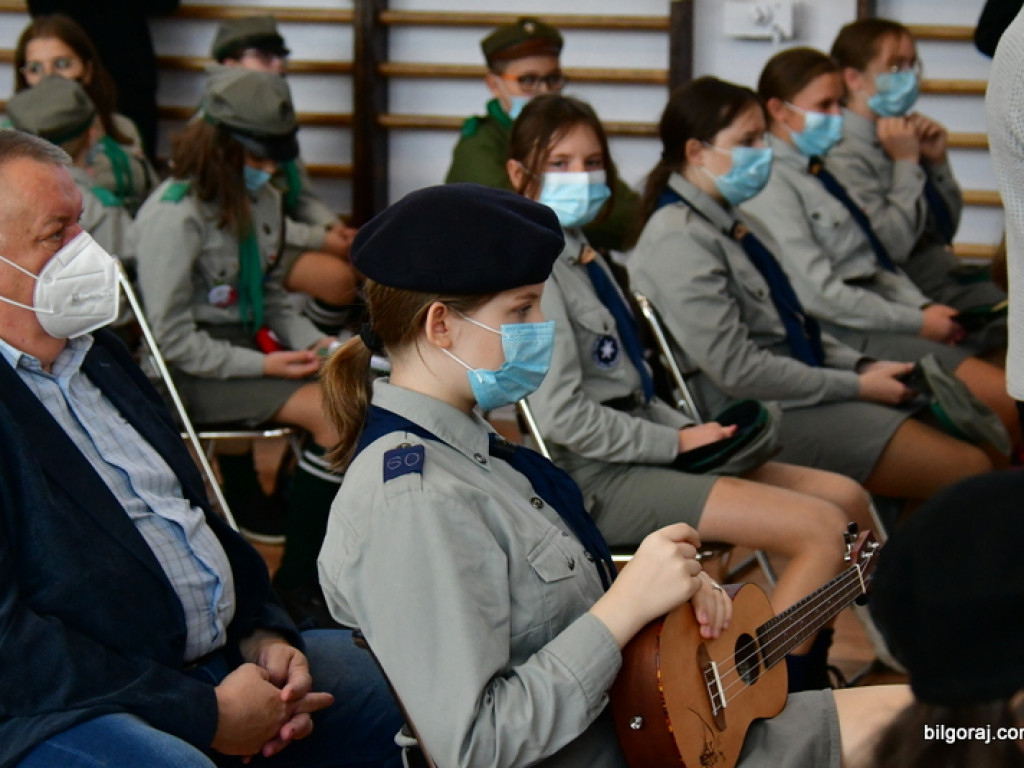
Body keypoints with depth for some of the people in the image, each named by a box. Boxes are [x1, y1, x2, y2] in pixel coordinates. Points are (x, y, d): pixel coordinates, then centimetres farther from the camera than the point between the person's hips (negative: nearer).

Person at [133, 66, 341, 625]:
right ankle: (297, 583, -17)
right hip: (193, 371, -8)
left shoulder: (262, 201, 7)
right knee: (337, 415, -25)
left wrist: (311, 341, 1)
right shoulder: (174, 215, -16)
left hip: (250, 346, 8)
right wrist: (262, 365, -18)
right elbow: (172, 338, -16)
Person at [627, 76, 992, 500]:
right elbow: (737, 370, -19)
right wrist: (856, 386, -14)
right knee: (967, 471, -16)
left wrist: (862, 367, 3)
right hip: (763, 416, -10)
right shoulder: (677, 242, -15)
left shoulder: (731, 223, 15)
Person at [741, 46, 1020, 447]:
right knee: (1007, 398, -17)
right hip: (843, 335, -9)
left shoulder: (815, 172, 17)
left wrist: (925, 306, 0)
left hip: (876, 307, 9)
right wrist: (917, 323, -14)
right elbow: (817, 294, -18)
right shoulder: (771, 182, -12)